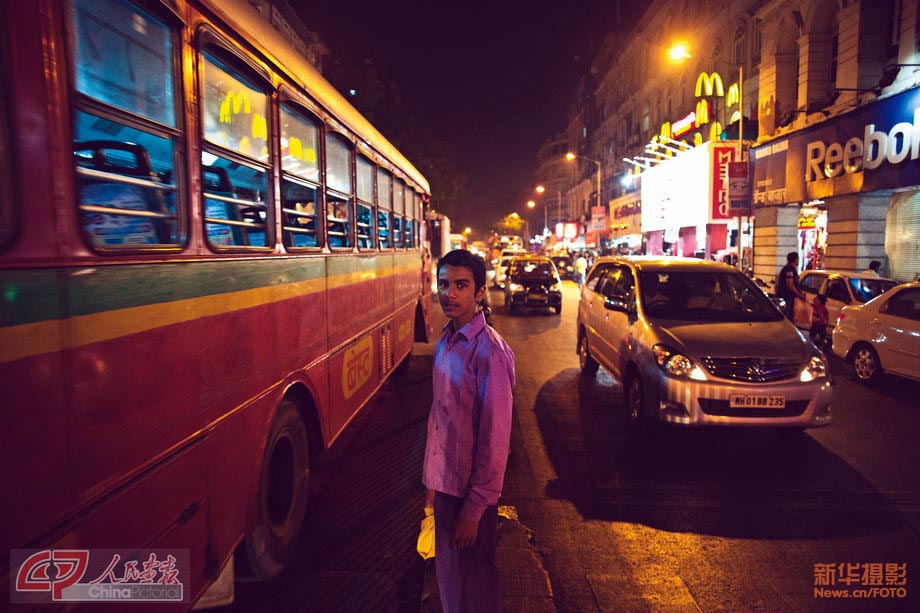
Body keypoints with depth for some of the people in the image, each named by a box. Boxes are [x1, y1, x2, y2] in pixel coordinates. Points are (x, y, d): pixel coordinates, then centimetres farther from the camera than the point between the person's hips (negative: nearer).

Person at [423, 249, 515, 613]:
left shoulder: (488, 351, -22)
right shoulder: (445, 341, 4)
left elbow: (495, 437, -21)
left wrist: (474, 509, -18)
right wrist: (435, 478, 12)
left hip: (471, 489, -7)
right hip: (445, 480, 7)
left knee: (473, 582, 11)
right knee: (448, 570, 23)